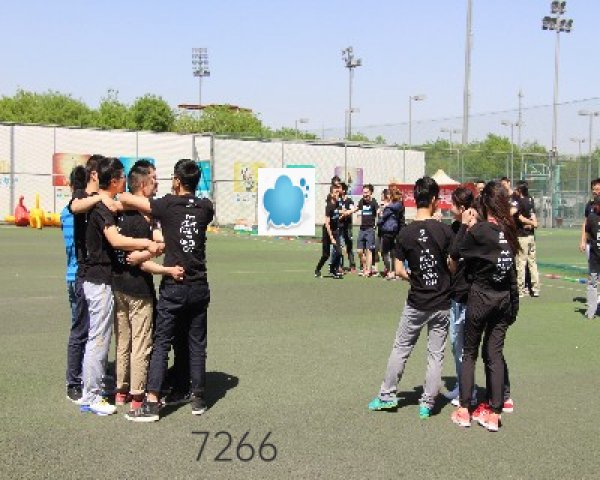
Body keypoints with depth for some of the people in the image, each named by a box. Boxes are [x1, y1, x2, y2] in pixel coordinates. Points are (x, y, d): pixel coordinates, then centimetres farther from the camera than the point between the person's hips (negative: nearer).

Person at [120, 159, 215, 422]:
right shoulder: (205, 207, 2)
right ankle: (198, 399, 18)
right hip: (199, 287, 4)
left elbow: (125, 198, -10)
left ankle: (151, 403, 0)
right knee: (197, 344, 11)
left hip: (173, 287, -4)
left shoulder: (167, 206, -8)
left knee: (161, 344, 2)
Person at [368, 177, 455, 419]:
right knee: (436, 354, 9)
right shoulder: (445, 230, -11)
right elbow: (453, 266, -6)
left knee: (400, 349, 14)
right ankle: (427, 403, 14)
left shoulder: (406, 233, -7)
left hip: (416, 302, 1)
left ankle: (387, 395, 21)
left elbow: (399, 270, -5)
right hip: (442, 302, 0)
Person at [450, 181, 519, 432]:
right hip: (505, 298, 4)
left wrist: (468, 225, 2)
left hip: (481, 296, -4)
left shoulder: (479, 230, -16)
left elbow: (461, 254, -4)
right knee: (495, 353, 10)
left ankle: (464, 410, 12)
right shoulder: (509, 230, 0)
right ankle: (494, 413, 11)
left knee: (469, 353, 9)